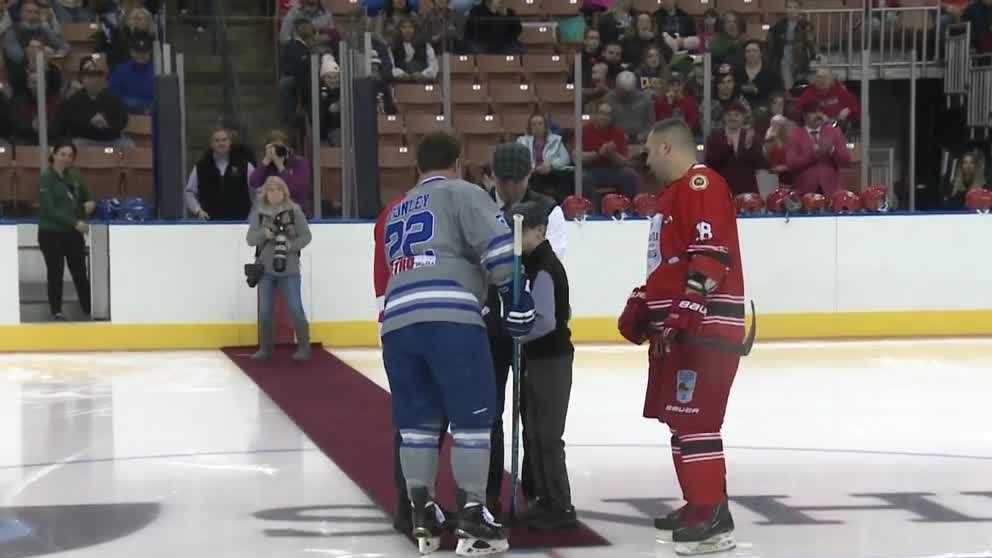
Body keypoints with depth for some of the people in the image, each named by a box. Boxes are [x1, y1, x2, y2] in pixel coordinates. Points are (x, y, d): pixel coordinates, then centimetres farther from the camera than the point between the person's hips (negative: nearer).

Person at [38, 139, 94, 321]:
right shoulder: (46, 177, -11)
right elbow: (50, 209, -20)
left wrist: (89, 204, -6)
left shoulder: (74, 176, 5)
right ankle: (57, 312, 12)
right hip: (51, 233, -4)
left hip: (73, 233, 4)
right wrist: (75, 222, -26)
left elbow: (87, 197, 19)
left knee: (80, 272, 5)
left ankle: (89, 309, 10)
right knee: (56, 273, 3)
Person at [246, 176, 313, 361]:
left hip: (289, 269, -2)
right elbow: (250, 239, 1)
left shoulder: (294, 210, -3)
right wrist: (263, 233, -19)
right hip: (266, 268, 2)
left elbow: (306, 236, -1)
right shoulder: (258, 212, 2)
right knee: (264, 311, 5)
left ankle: (303, 347, 11)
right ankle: (265, 348, 18)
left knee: (296, 309, -2)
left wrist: (291, 245, -18)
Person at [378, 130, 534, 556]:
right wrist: (517, 297, 0)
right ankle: (471, 518, -3)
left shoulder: (397, 213, 33)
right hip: (449, 317, -6)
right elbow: (498, 248, -2)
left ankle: (422, 516, 14)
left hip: (398, 321, 6)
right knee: (472, 418, 0)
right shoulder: (463, 194, 11)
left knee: (417, 421, 14)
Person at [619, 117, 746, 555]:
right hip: (675, 323, 11)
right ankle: (699, 503, 23)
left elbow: (711, 253, -23)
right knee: (679, 416, 14)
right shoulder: (674, 192, 21)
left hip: (706, 324, -11)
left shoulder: (702, 184, -12)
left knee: (694, 418, -15)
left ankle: (713, 519, -15)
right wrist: (641, 306, 23)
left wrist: (687, 309, -27)